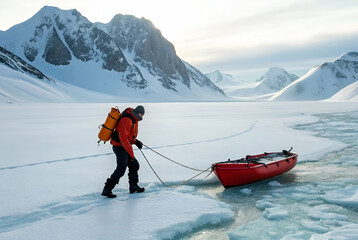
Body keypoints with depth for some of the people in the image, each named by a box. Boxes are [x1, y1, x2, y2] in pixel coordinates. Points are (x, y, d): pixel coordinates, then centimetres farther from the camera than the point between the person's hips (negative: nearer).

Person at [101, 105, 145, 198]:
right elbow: (123, 138, -26)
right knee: (121, 169, -12)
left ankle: (133, 186, 27)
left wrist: (136, 141, 5)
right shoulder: (126, 120, -22)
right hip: (120, 147, -10)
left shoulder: (133, 120, 11)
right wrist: (131, 153, -25)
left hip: (124, 147, 10)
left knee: (134, 165, 15)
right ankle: (107, 189, -5)